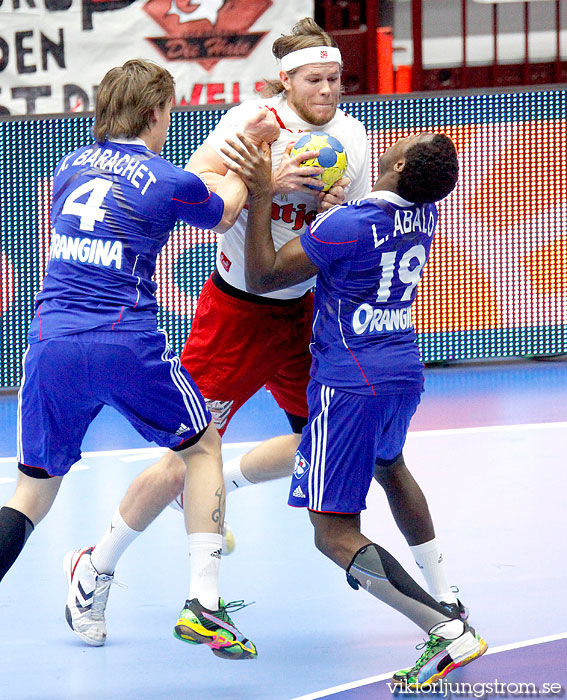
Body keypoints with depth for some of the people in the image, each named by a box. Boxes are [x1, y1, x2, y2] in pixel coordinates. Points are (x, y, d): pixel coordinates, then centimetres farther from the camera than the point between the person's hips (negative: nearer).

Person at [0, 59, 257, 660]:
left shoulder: (69, 168, 14)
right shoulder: (172, 183, -1)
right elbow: (222, 215, 22)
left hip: (50, 343, 3)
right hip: (127, 345, -3)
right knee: (203, 447, 21)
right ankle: (202, 606, 11)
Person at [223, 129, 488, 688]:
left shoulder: (348, 225, -20)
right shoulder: (425, 214, 2)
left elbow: (262, 277, -11)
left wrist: (260, 195, -10)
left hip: (350, 383, -8)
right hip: (405, 370, 8)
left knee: (335, 536, -10)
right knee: (388, 464, 39)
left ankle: (447, 629, -25)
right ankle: (443, 596, 52)